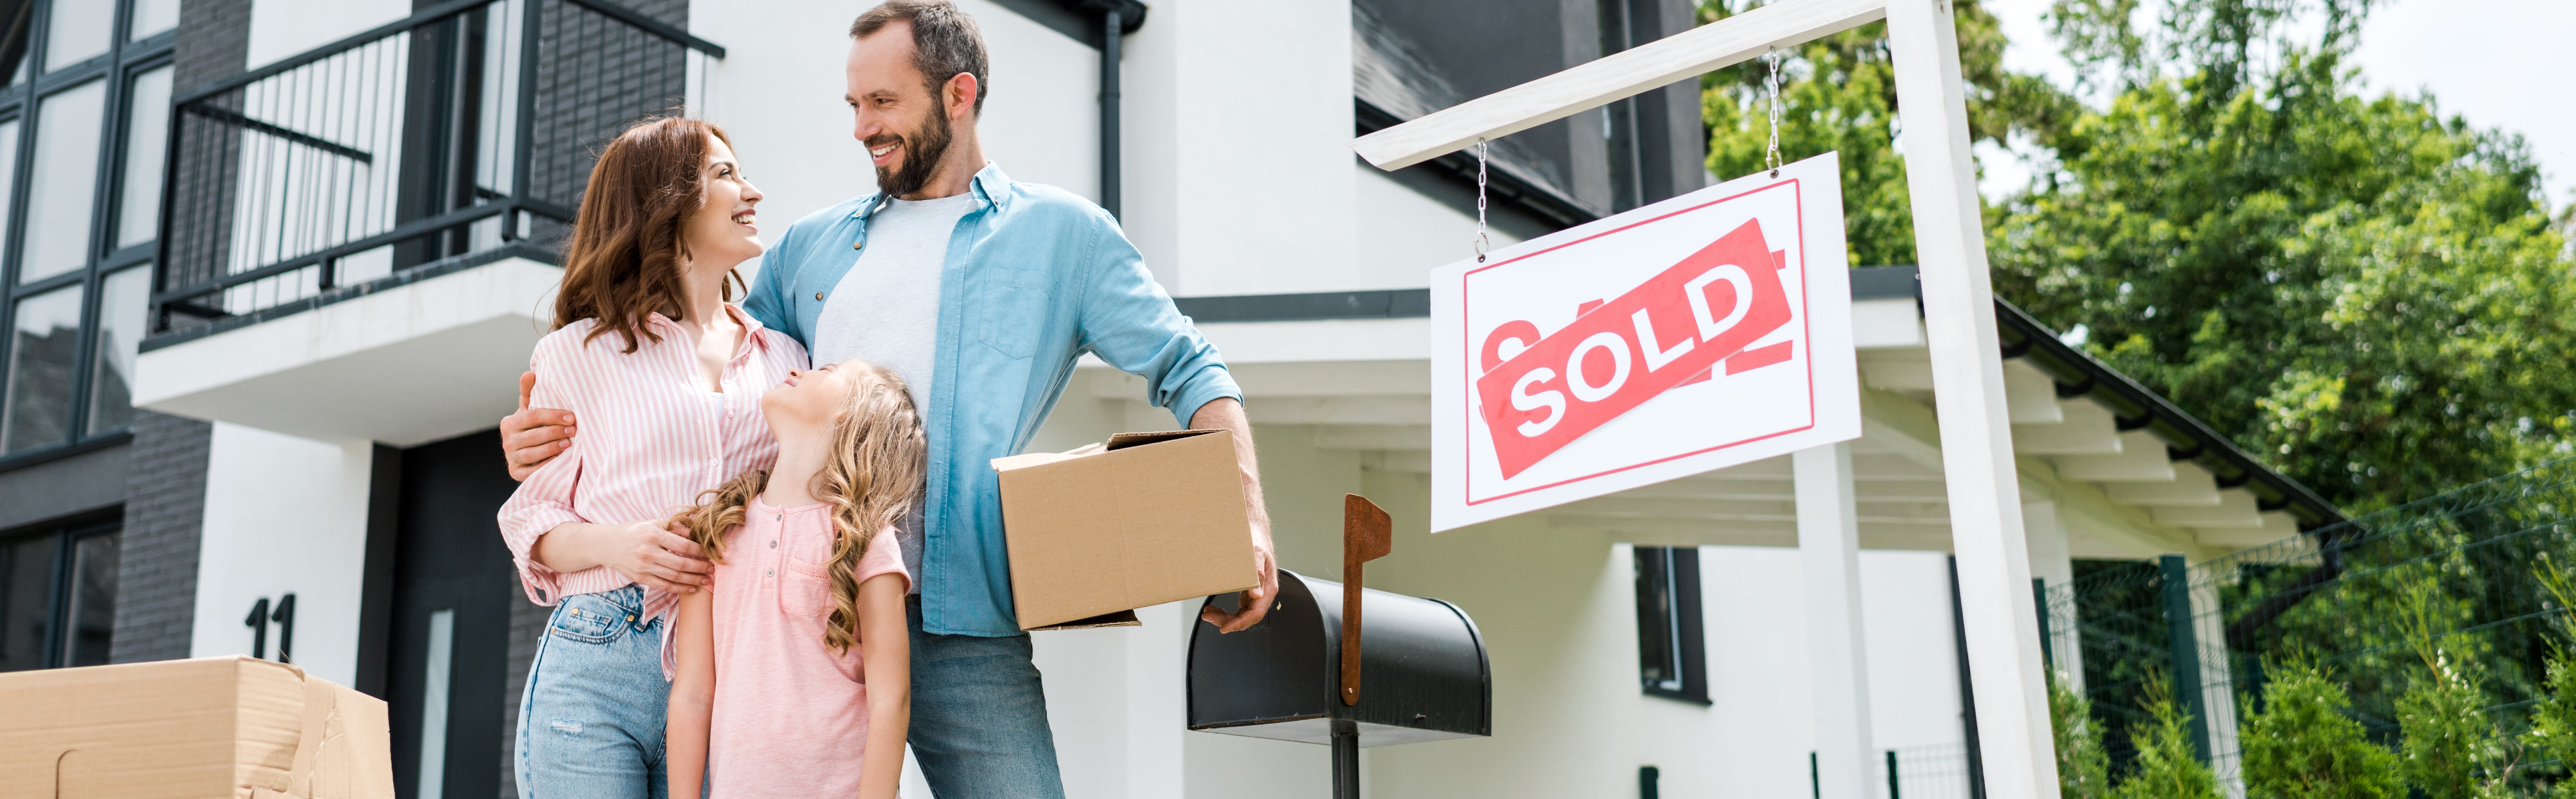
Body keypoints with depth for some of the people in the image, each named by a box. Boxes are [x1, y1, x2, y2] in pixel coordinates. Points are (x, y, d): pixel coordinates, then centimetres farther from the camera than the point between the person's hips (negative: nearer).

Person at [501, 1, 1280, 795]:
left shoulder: (1062, 233, 8)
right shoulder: (810, 245, 18)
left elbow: (1188, 372, 5)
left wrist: (1247, 519, -12)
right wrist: (567, 438, 8)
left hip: (964, 628, -3)